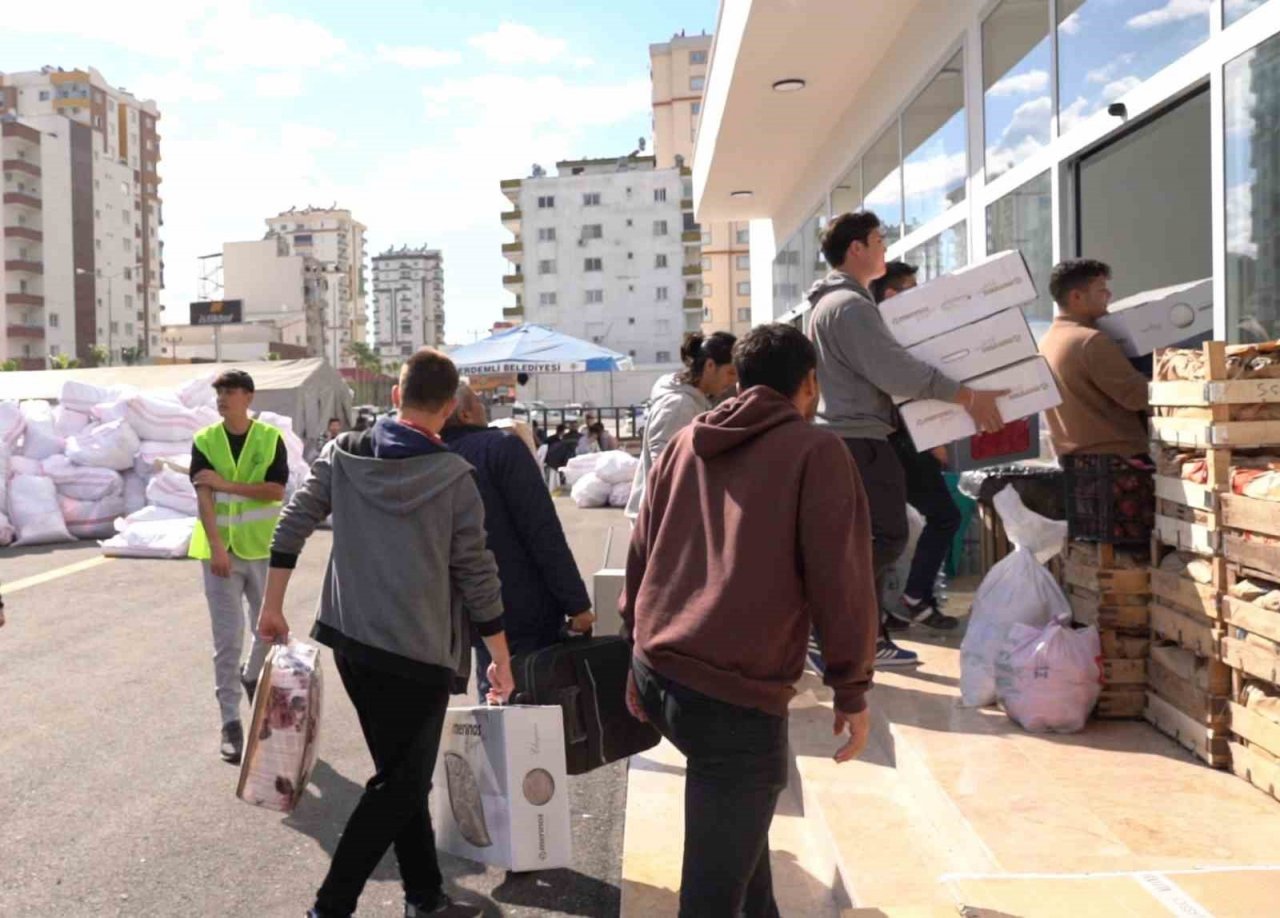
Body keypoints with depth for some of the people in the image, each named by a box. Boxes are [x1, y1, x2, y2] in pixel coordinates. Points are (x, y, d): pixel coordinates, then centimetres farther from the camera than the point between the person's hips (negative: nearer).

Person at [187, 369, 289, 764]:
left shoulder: (270, 438, -2)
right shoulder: (205, 441, -2)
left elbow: (276, 490, -11)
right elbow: (203, 496, -10)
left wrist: (226, 484, -17)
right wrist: (217, 547, -20)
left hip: (261, 548, 1)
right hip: (220, 550, -1)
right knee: (227, 639, 0)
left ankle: (252, 677, 42)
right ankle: (230, 722, 7)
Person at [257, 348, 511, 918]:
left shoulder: (341, 454, 0)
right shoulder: (453, 475, -12)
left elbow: (292, 526, -1)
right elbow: (477, 575, -9)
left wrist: (273, 606, 9)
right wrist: (502, 659, 0)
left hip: (349, 642, 6)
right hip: (419, 654, -6)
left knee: (401, 777, 18)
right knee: (401, 786, 7)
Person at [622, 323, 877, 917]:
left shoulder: (683, 446, 13)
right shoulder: (815, 450, -3)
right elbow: (840, 578, -8)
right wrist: (852, 690, 0)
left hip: (657, 675, 7)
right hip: (737, 693, -7)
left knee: (738, 815, 30)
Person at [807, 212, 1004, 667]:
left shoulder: (831, 302, 18)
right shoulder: (850, 305, -16)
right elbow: (894, 370, -23)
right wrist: (967, 396, -18)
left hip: (844, 436, 11)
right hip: (858, 439, -11)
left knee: (869, 538, 14)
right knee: (886, 536, -7)